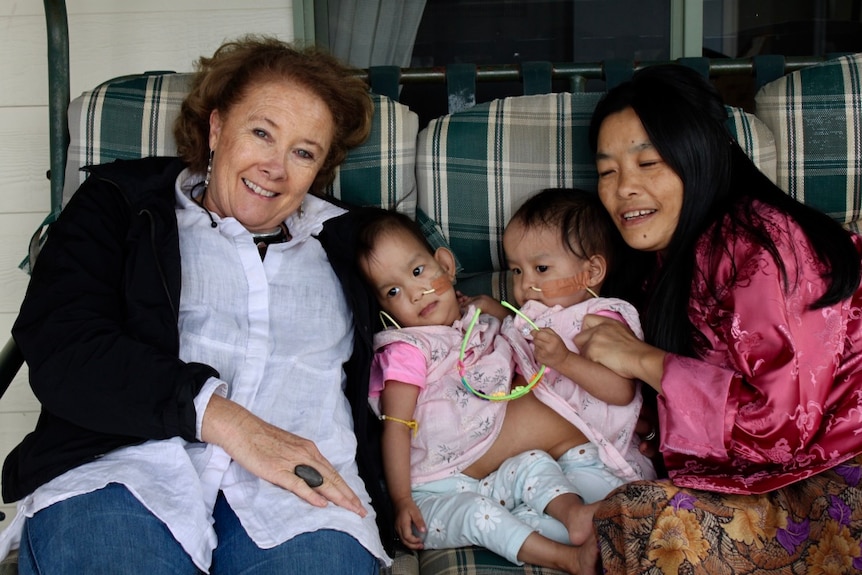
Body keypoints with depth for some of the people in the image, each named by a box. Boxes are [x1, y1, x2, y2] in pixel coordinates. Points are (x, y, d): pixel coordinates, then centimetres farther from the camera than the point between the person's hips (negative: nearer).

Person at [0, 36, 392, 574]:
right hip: (126, 462, -1)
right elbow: (61, 347, -1)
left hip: (295, 490, 2)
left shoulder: (337, 243, 26)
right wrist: (220, 416, -10)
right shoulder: (120, 203, 17)